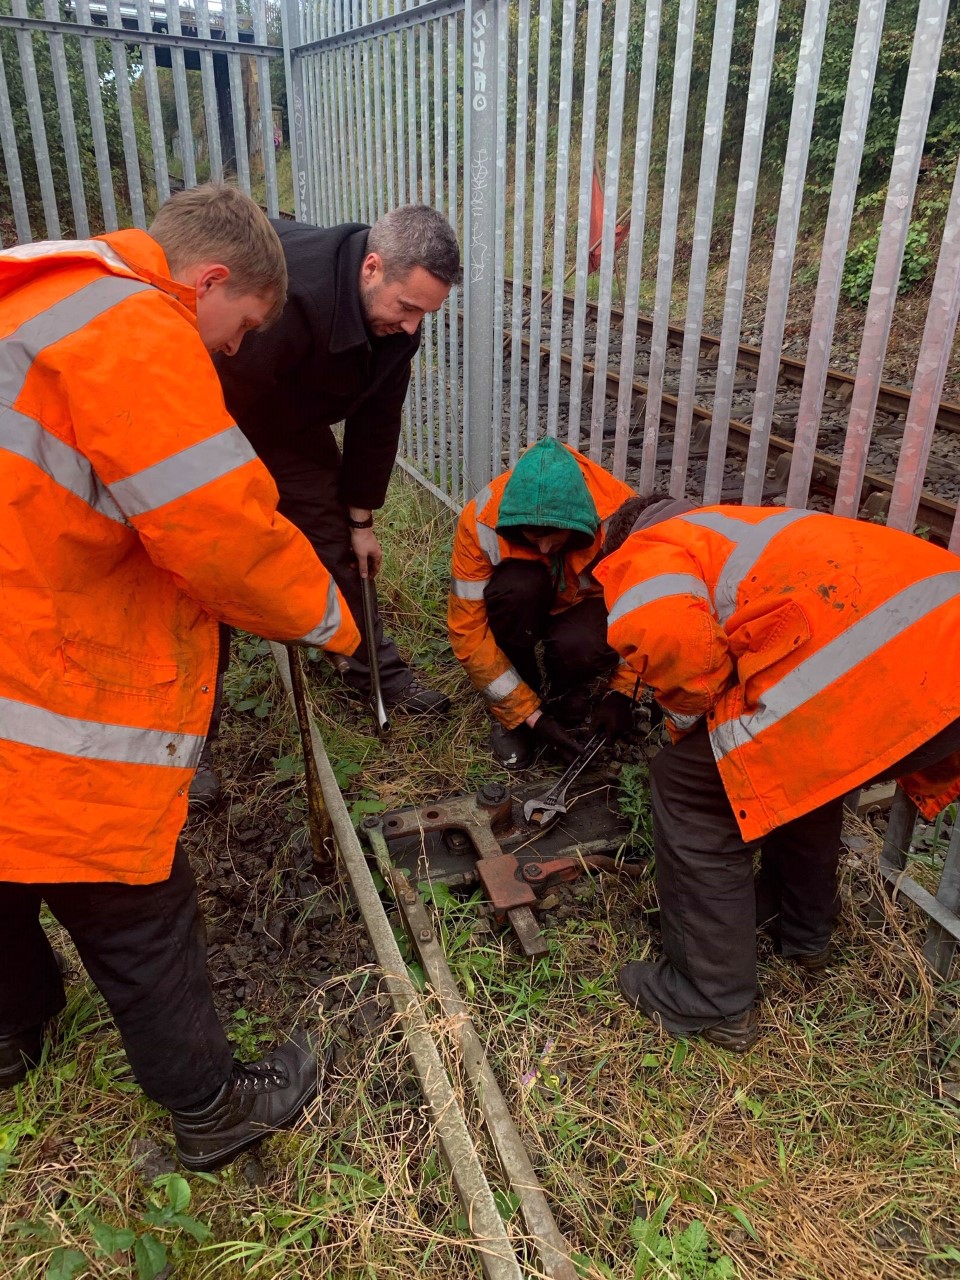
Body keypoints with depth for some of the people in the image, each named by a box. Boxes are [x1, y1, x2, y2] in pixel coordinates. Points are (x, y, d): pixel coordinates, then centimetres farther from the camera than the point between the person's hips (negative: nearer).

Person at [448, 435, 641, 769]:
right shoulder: (480, 521, -31)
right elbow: (468, 631, -27)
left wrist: (622, 692, -21)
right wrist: (530, 714, -28)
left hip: (585, 607, 0)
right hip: (521, 604, 1)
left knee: (581, 646, -36)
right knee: (518, 585, -36)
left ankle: (566, 691, 2)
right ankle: (510, 716, -13)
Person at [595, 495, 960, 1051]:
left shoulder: (646, 553, 10)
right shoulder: (736, 525, 36)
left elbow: (664, 633, -14)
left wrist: (692, 715, 6)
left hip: (865, 676, -9)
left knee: (690, 788, 8)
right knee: (804, 762, 33)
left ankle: (711, 1002, 20)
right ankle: (804, 931, 50)